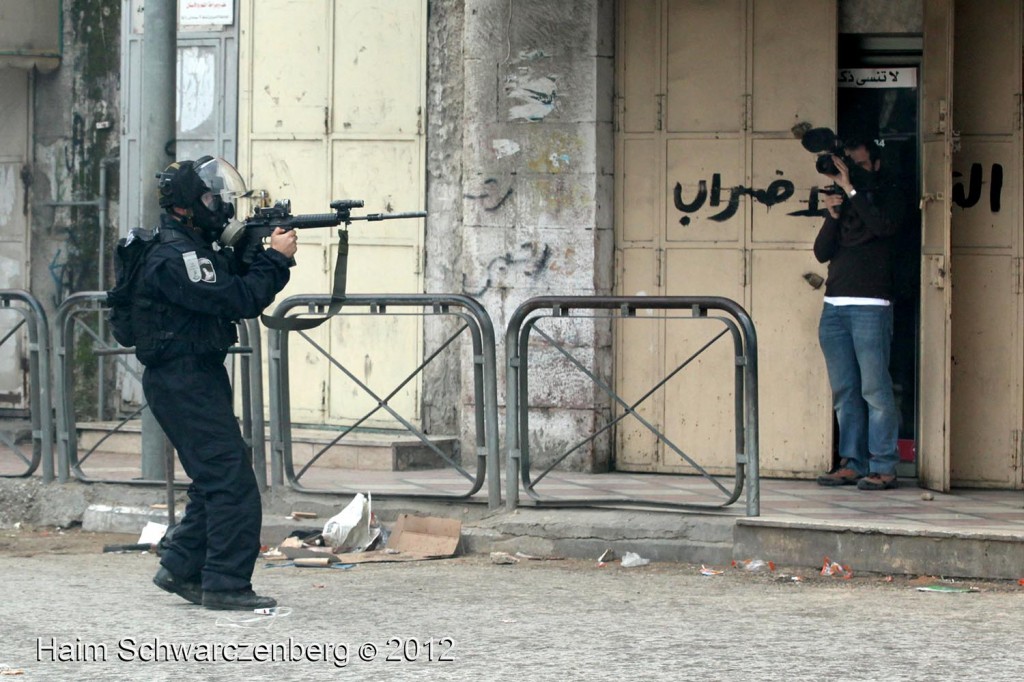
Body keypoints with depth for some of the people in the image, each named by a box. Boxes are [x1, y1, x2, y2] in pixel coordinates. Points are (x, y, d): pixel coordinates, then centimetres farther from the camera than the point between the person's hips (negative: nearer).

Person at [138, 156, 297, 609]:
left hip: (200, 380, 11)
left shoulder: (197, 248, 15)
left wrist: (262, 253, 1)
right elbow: (237, 301, -24)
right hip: (183, 382, -11)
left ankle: (181, 568, 22)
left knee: (216, 480, 15)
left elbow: (240, 283, 18)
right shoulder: (175, 256, -18)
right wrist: (275, 258, -15)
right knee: (232, 481, -11)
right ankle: (226, 584, -9)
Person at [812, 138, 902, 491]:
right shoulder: (840, 200, 19)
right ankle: (852, 463, 5)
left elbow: (884, 226, -16)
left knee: (875, 390, -9)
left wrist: (851, 190, -15)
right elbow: (822, 252, 11)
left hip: (870, 306, -5)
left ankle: (884, 467, -8)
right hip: (834, 306, 5)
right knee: (844, 392, 3)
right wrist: (832, 216, -4)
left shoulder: (885, 196, 6)